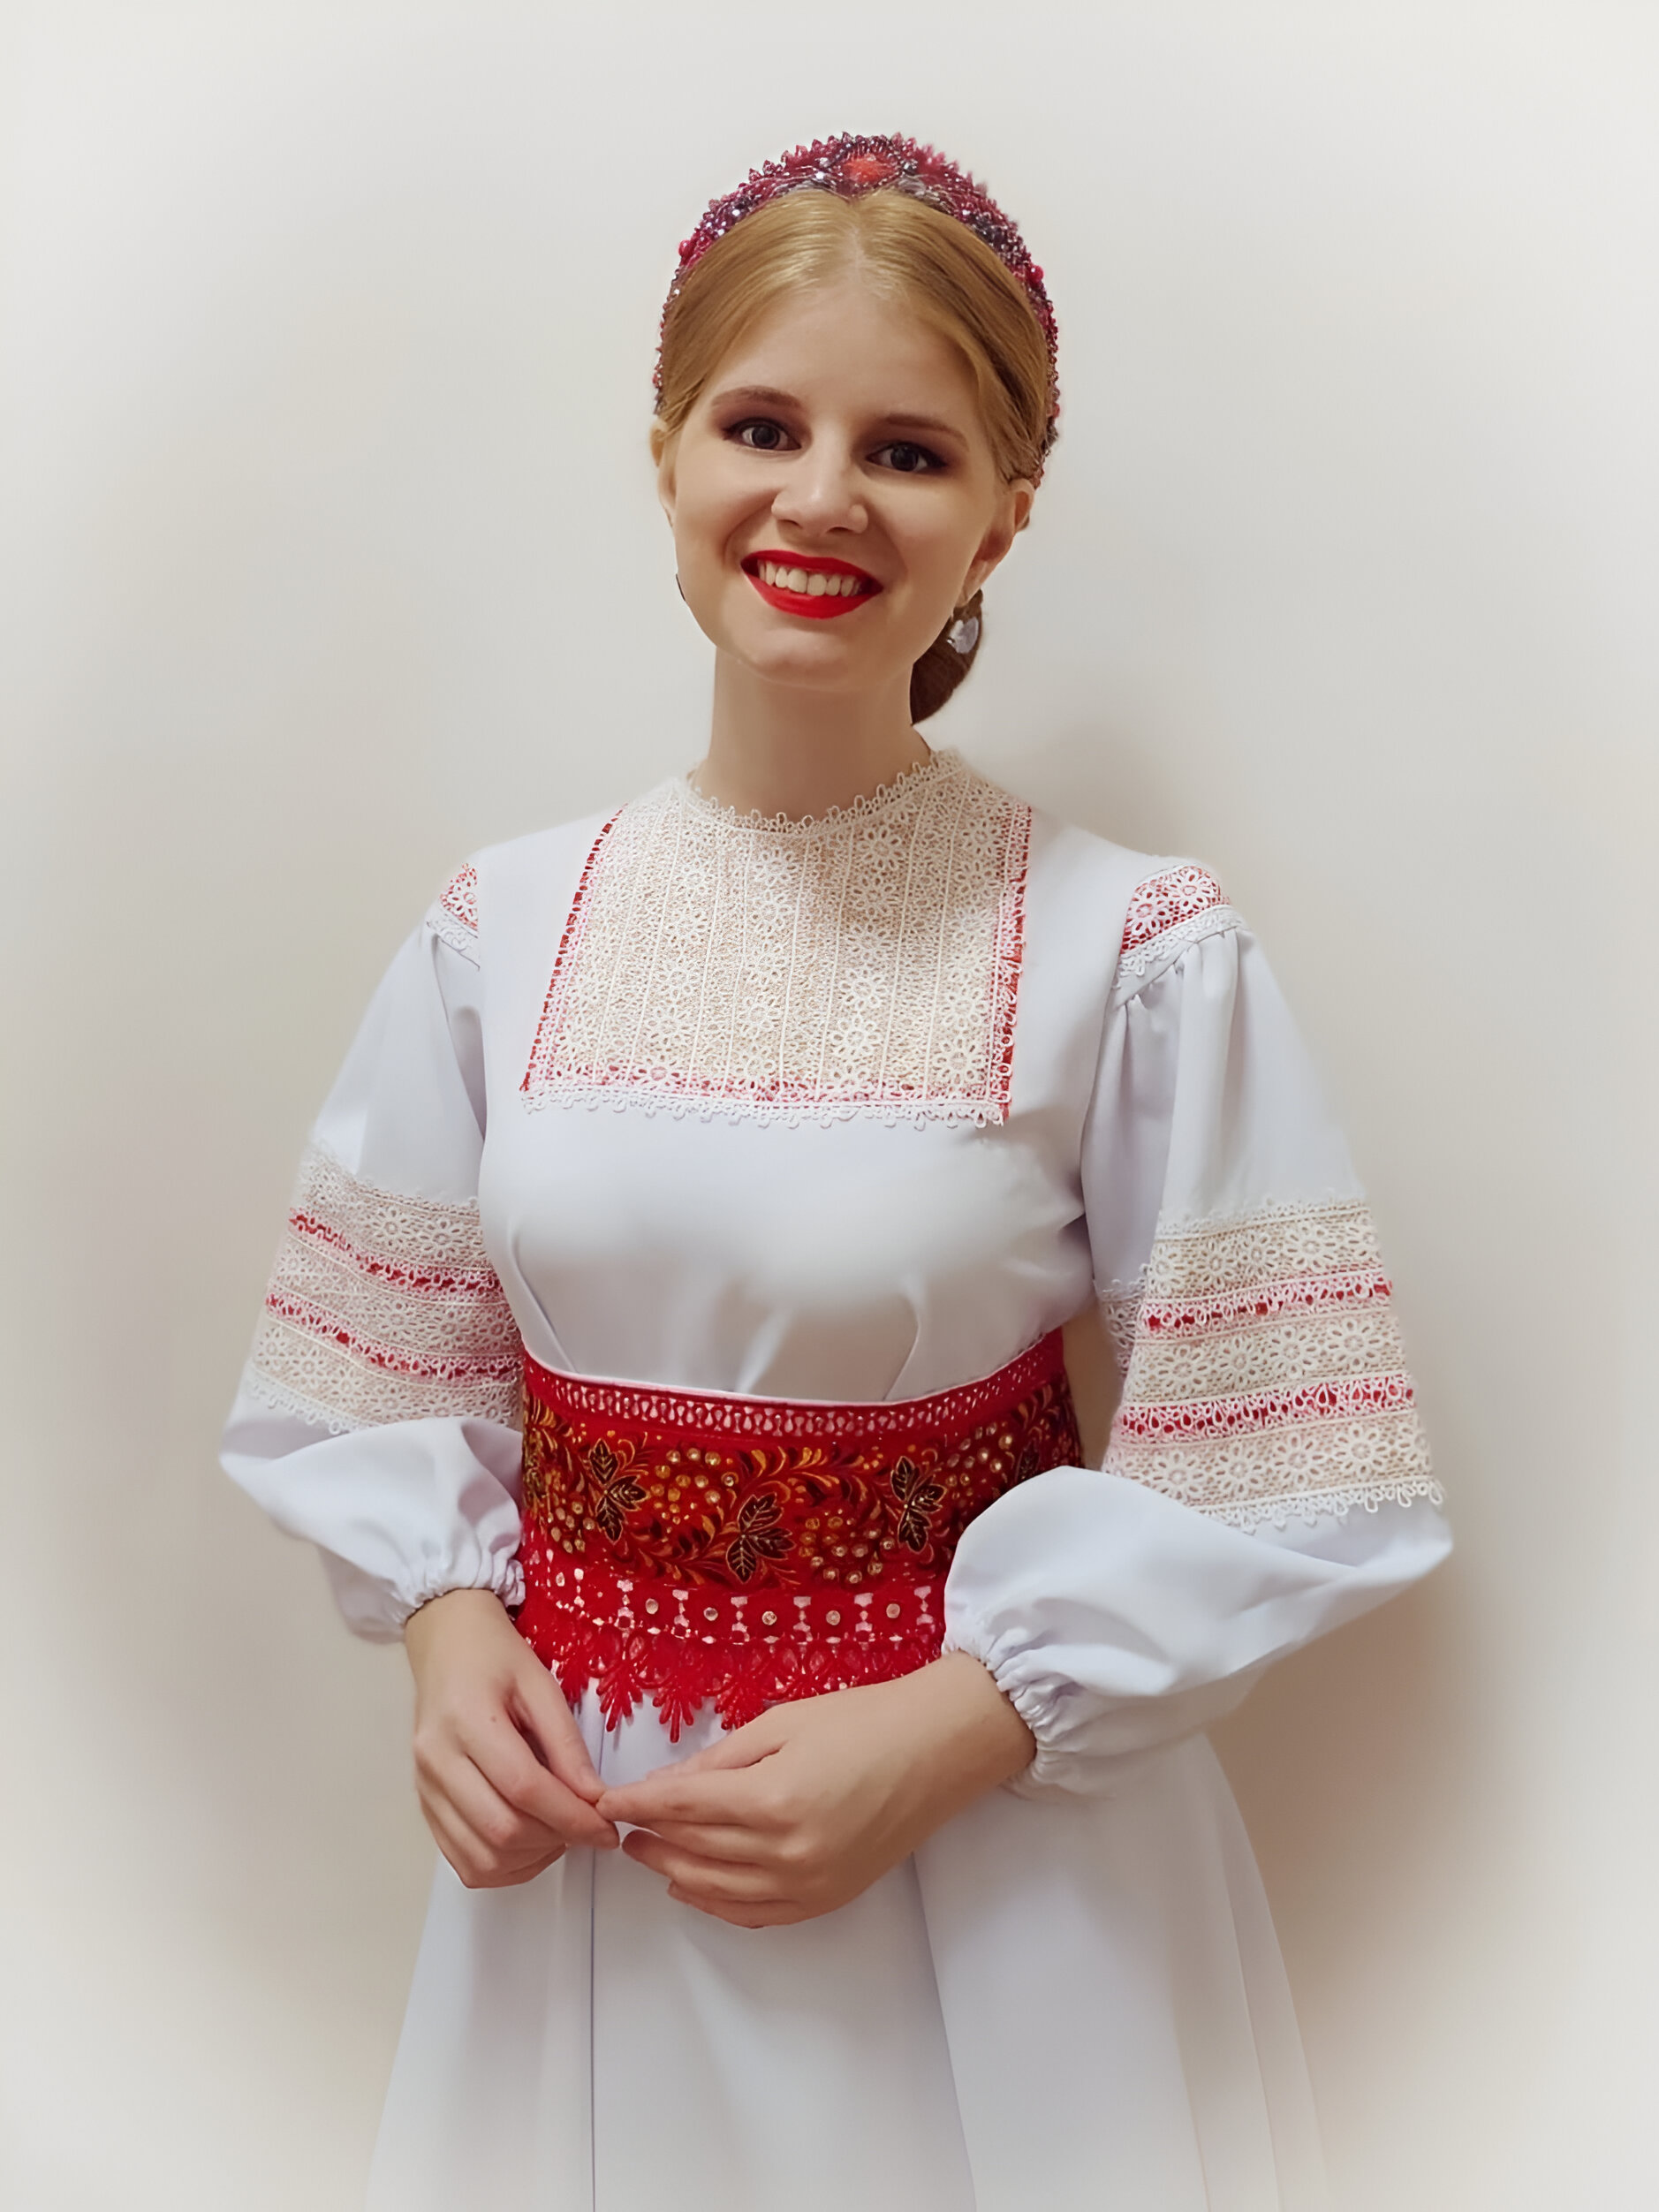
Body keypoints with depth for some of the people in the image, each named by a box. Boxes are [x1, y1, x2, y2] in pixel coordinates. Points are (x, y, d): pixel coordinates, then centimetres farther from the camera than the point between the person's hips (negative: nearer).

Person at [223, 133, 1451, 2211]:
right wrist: (449, 1630, -10)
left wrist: (945, 1732, -17)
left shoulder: (1133, 953, -13)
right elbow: (396, 1371, 6)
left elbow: (1257, 1471, -10)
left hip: (997, 1851, -2)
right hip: (578, 1834, 3)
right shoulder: (503, 927, -3)